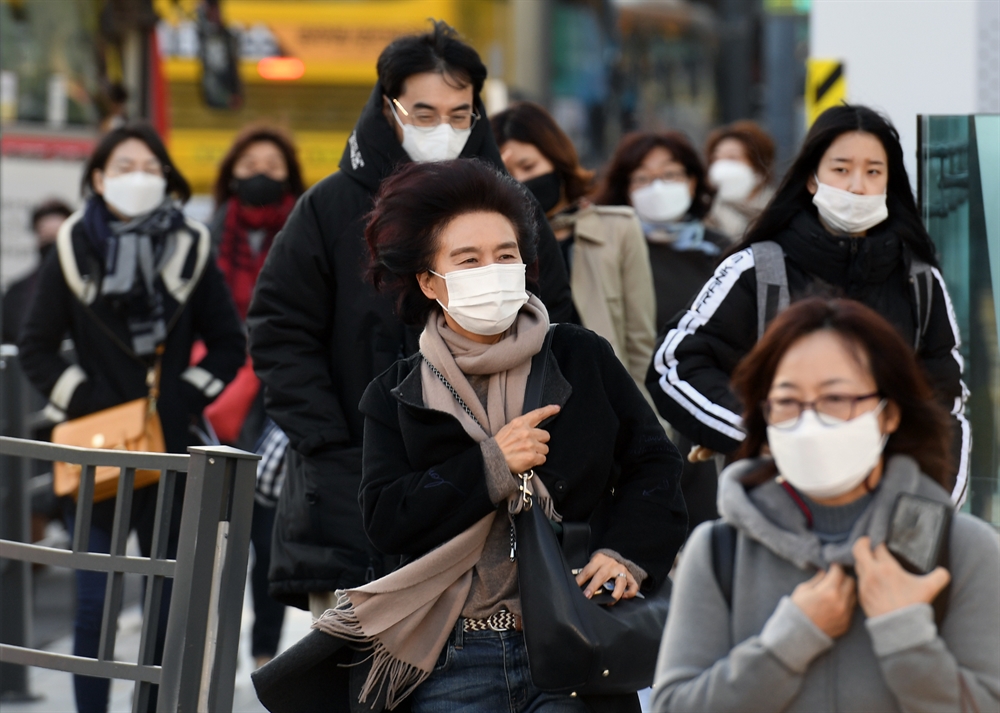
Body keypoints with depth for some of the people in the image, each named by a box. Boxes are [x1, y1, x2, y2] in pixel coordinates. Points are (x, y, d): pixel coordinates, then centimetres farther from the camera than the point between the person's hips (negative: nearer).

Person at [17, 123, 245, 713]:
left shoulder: (190, 252, 5)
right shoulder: (74, 253, 3)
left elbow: (229, 345, 11)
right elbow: (36, 347, 8)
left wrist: (190, 395, -2)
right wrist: (78, 399, -4)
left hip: (170, 451, 1)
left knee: (171, 599, 5)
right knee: (95, 602, -3)